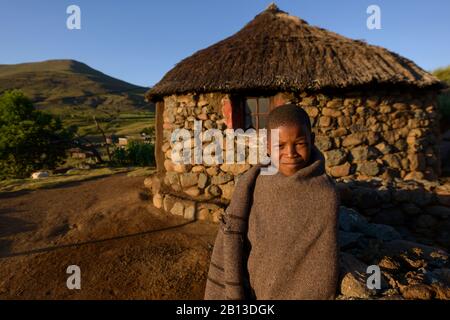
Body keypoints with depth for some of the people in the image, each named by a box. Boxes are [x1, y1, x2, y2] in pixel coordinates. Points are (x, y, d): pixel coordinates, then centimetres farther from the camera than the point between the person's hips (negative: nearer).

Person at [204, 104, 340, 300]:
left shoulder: (324, 194, -19)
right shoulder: (249, 183, -14)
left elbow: (323, 262, -12)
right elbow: (230, 242, -11)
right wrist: (233, 293, -11)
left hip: (298, 292, -1)